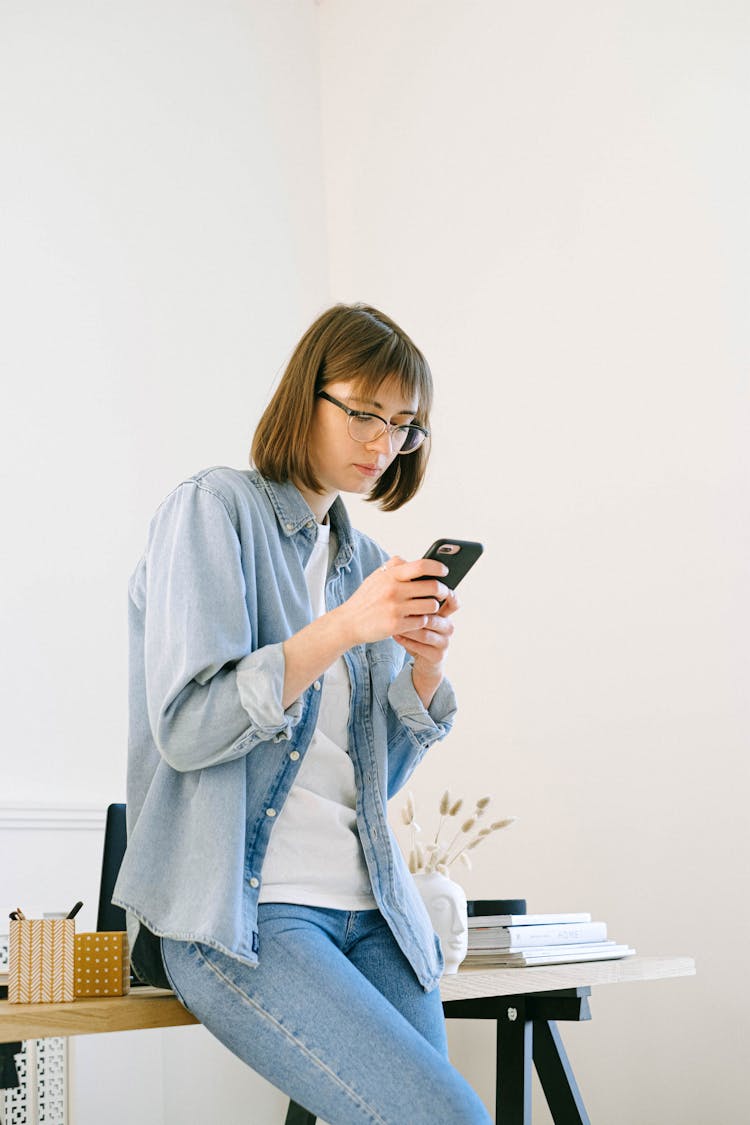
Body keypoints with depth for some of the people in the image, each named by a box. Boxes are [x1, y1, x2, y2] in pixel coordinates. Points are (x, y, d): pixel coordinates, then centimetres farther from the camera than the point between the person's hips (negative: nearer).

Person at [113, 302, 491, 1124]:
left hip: (368, 904, 7)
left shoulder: (364, 563, 19)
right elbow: (187, 730, -11)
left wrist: (427, 667, -1)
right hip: (240, 912, -7)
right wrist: (344, 629, -17)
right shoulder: (215, 510, -1)